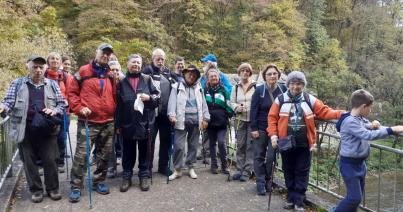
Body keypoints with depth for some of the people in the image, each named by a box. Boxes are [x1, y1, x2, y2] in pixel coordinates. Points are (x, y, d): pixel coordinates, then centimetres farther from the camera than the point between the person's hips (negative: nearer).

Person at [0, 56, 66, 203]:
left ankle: (52, 188, 21)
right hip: (26, 130, 0)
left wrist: (54, 111, -10)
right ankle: (36, 190, 24)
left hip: (47, 130, 0)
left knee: (50, 160, 4)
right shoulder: (18, 84, 6)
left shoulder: (52, 84, 9)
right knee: (29, 161, 8)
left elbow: (62, 103, 10)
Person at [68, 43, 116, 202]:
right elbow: (72, 92, 0)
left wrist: (115, 116, 12)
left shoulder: (110, 75, 13)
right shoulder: (83, 72, 0)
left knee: (104, 155, 12)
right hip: (87, 122, -4)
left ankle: (99, 181, 27)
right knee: (81, 155, -4)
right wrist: (79, 108, -13)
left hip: (108, 123, 5)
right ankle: (76, 187, 9)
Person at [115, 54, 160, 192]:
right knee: (128, 152, 10)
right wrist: (118, 124, 3)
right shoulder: (122, 82, 8)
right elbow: (119, 105, 6)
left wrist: (149, 97, -16)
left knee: (144, 151, 9)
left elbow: (158, 97, 6)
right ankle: (127, 176, 22)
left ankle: (144, 176, 21)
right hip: (128, 123, 1)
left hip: (144, 122, 0)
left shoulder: (147, 79, 6)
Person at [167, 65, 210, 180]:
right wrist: (172, 115, -20)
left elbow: (203, 103, 12)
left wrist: (205, 118, 5)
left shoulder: (198, 88, 15)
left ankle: (191, 167, 23)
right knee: (179, 146, -5)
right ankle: (177, 169, 7)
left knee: (193, 145, 10)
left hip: (196, 120, 3)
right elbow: (172, 101, -7)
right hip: (182, 120, -3)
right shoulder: (177, 86, 5)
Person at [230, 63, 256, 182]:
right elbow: (232, 102, 13)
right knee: (240, 145, 8)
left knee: (250, 146, 0)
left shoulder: (256, 86, -4)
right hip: (241, 120, 4)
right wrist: (237, 107, -7)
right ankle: (239, 169, 18)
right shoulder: (235, 87, 11)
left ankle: (247, 171, 8)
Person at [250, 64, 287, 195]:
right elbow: (253, 110, -6)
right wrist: (253, 128, -10)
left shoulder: (283, 90, -2)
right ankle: (260, 183, 16)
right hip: (261, 129, -1)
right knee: (259, 156, 5)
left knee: (271, 156, 5)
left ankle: (267, 181, 24)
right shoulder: (259, 90, -6)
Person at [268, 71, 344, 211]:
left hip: (304, 144, 0)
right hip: (286, 143, 0)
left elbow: (324, 111, -1)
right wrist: (273, 135, -9)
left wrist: (340, 114, -15)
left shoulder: (310, 100, 2)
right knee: (289, 171, 13)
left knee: (302, 172, 5)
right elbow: (272, 118, 0)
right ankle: (291, 198, 29)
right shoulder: (281, 100, -1)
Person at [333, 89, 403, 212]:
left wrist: (373, 125, -8)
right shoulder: (350, 122, -23)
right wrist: (391, 130, -28)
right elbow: (368, 135, -30)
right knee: (354, 197, -7)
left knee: (358, 196, 16)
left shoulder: (360, 118, 5)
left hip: (359, 163, 10)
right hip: (349, 164, -10)